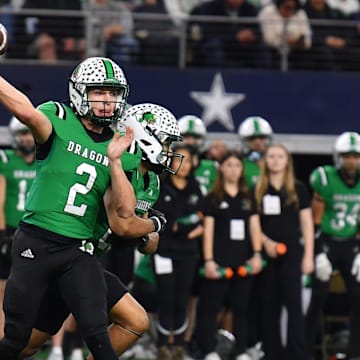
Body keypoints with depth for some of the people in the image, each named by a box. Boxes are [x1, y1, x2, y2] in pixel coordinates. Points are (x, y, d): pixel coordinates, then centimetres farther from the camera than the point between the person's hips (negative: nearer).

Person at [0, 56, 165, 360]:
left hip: (78, 250, 3)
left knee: (97, 333, -11)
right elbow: (27, 112, -31)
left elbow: (124, 212, -2)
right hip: (35, 242, -3)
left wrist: (114, 161, -14)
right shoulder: (60, 121, -6)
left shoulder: (121, 149, 7)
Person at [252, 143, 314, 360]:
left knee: (294, 304, -9)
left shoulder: (298, 189, 4)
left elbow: (307, 223, 4)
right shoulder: (257, 190, 8)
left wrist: (308, 256, -3)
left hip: (292, 254, -2)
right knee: (269, 306, 5)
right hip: (267, 254, 2)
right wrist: (266, 242, -9)